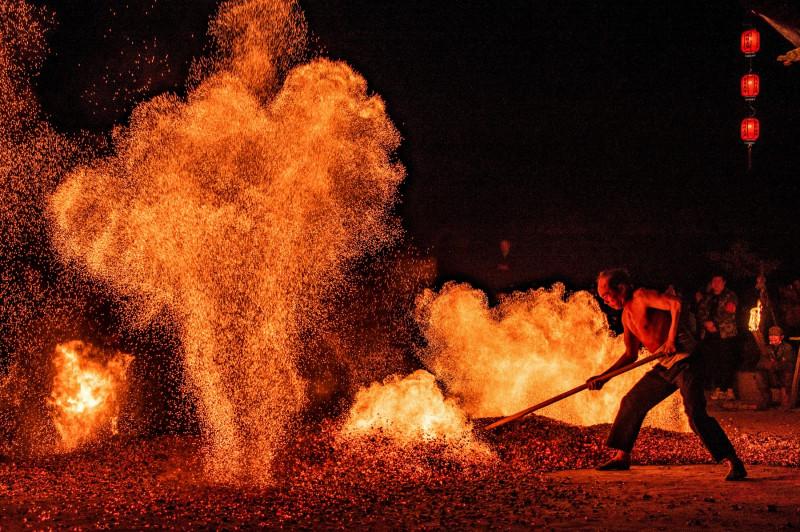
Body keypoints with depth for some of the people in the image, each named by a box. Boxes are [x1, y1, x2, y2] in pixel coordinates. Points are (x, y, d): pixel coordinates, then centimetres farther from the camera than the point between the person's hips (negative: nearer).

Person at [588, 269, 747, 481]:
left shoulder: (642, 296, -11)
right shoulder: (627, 315, 17)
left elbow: (675, 304, -27)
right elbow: (630, 355, 23)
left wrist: (671, 338, -25)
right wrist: (604, 376, 16)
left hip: (685, 361, -10)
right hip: (666, 367, 10)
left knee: (696, 413, -21)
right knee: (632, 402, 14)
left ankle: (734, 463, -18)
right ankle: (622, 457, 26)